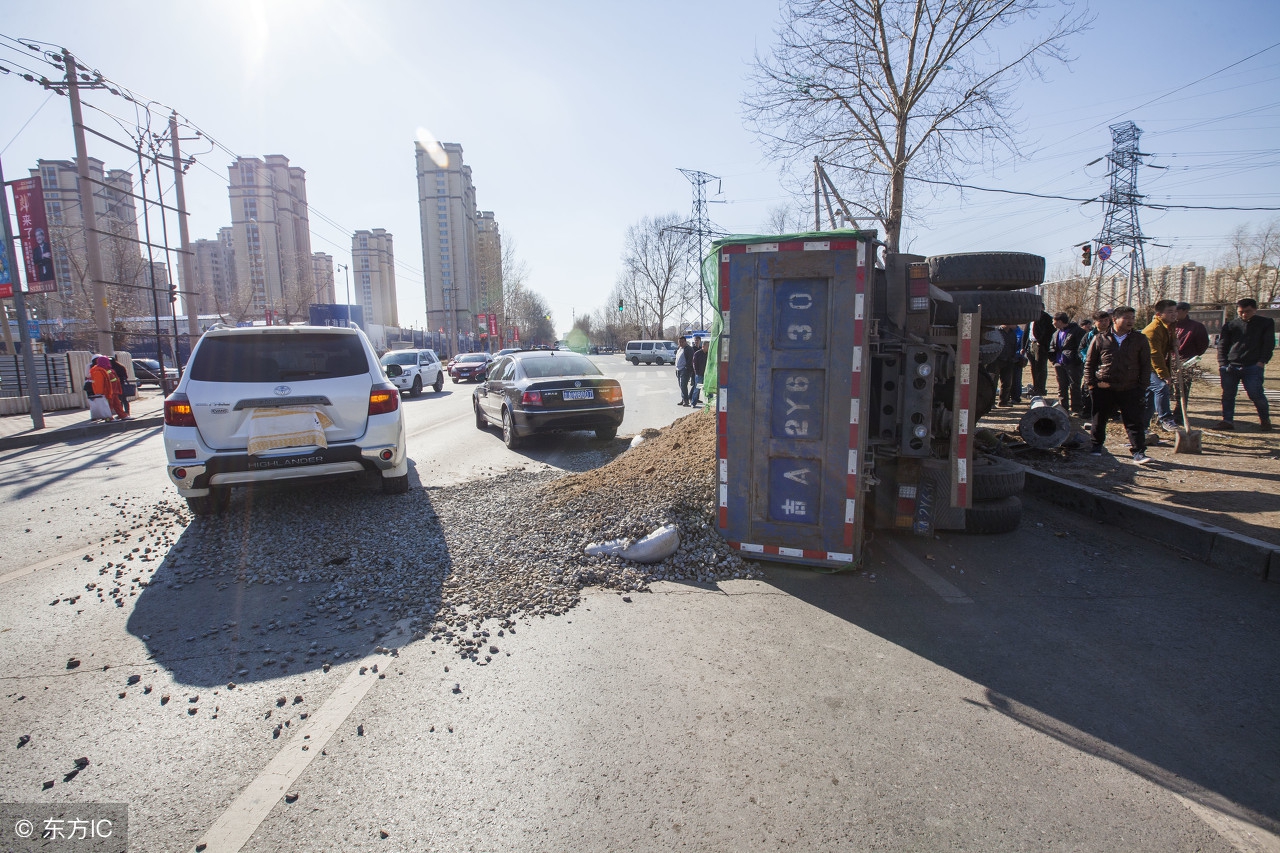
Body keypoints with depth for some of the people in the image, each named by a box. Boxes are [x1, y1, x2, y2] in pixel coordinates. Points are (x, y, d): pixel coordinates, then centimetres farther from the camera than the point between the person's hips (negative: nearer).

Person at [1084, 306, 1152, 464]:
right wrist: (1090, 383, 1)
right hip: (1103, 389, 0)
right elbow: (1089, 362, 8)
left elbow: (1146, 365, 8)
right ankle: (1097, 445, 27)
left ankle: (1139, 452, 0)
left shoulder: (1140, 340, 6)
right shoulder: (1101, 339, 3)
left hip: (1130, 390, 0)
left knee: (1134, 421, -3)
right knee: (1099, 420, 10)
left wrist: (1143, 386, 1)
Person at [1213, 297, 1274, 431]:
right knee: (1228, 394, 1)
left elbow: (1269, 344, 5)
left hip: (1253, 366, -2)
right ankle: (1227, 420, 9)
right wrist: (1222, 364, 0)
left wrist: (1262, 361, -7)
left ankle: (1265, 419, 13)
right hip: (1230, 366, 2)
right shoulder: (1230, 325, 11)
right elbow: (1222, 345, 11)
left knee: (1255, 394, -8)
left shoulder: (1266, 323, 9)